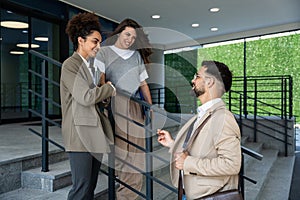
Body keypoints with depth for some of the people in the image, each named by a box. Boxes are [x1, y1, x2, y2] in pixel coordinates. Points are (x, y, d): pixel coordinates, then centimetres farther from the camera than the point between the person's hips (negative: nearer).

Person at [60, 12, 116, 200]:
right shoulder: (70, 65, -8)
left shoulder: (90, 66, 18)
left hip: (95, 133, 8)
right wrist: (109, 88, -4)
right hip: (80, 134, -8)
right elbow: (86, 97, -18)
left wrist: (103, 96, 3)